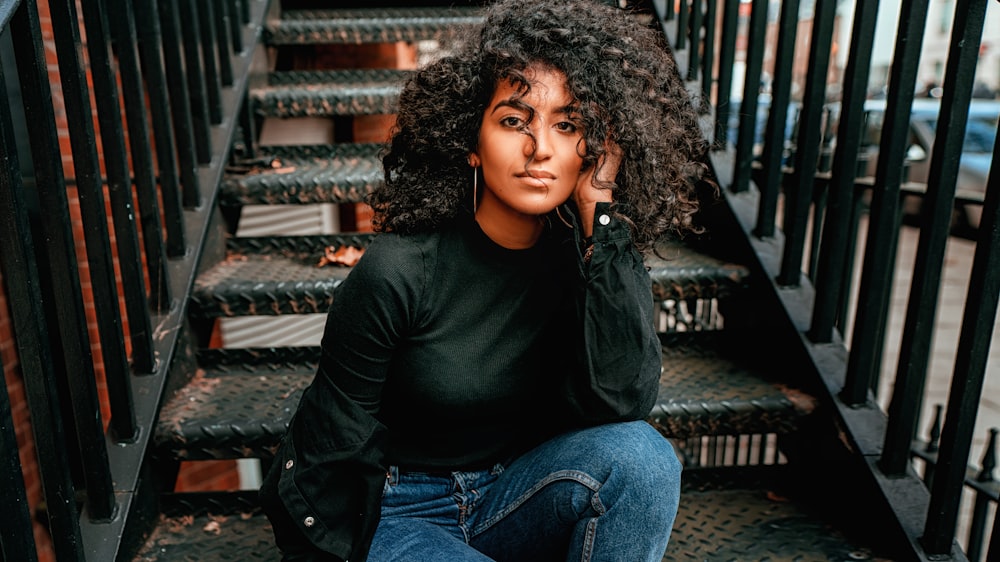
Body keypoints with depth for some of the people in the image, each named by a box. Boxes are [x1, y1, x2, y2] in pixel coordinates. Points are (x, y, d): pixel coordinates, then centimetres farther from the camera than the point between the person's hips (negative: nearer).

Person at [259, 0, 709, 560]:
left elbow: (621, 402, -26)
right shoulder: (398, 272, -22)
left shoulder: (598, 257, -10)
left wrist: (600, 214, -28)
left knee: (641, 455, -25)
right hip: (397, 513, -3)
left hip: (516, 492, 4)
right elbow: (334, 445, -11)